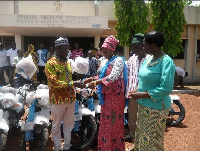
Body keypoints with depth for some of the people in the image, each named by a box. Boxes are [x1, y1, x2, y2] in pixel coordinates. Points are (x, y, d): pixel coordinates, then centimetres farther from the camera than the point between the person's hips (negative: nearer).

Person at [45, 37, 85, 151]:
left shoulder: (68, 62, 12)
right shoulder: (51, 64, -10)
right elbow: (54, 83, -19)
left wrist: (78, 84, 0)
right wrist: (72, 84, -21)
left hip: (71, 99, 7)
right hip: (58, 101, -6)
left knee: (69, 124, 16)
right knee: (56, 126, 8)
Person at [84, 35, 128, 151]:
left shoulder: (118, 60, -13)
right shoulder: (108, 62, 14)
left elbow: (113, 77, -26)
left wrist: (96, 83, -27)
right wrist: (93, 79, 7)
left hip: (115, 96, -9)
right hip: (107, 96, 9)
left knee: (114, 123, 2)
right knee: (106, 123, 16)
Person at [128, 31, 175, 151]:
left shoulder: (166, 61, -18)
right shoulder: (149, 59, 7)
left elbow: (166, 88, -24)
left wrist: (141, 95, -21)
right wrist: (137, 91, 2)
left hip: (156, 108, -8)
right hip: (144, 106, 8)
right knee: (141, 138, 21)